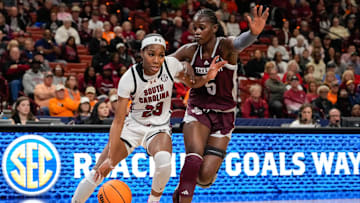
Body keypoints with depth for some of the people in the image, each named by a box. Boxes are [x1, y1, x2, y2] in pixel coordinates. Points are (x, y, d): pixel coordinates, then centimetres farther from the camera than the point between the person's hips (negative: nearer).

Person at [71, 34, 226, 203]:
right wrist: (110, 157, -29)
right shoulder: (129, 78, -22)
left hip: (159, 128, 1)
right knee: (97, 174, -10)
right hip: (133, 125, 0)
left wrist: (207, 77, -18)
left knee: (164, 161, -33)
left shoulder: (171, 65, -16)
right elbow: (118, 120, -22)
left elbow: (192, 83, 5)